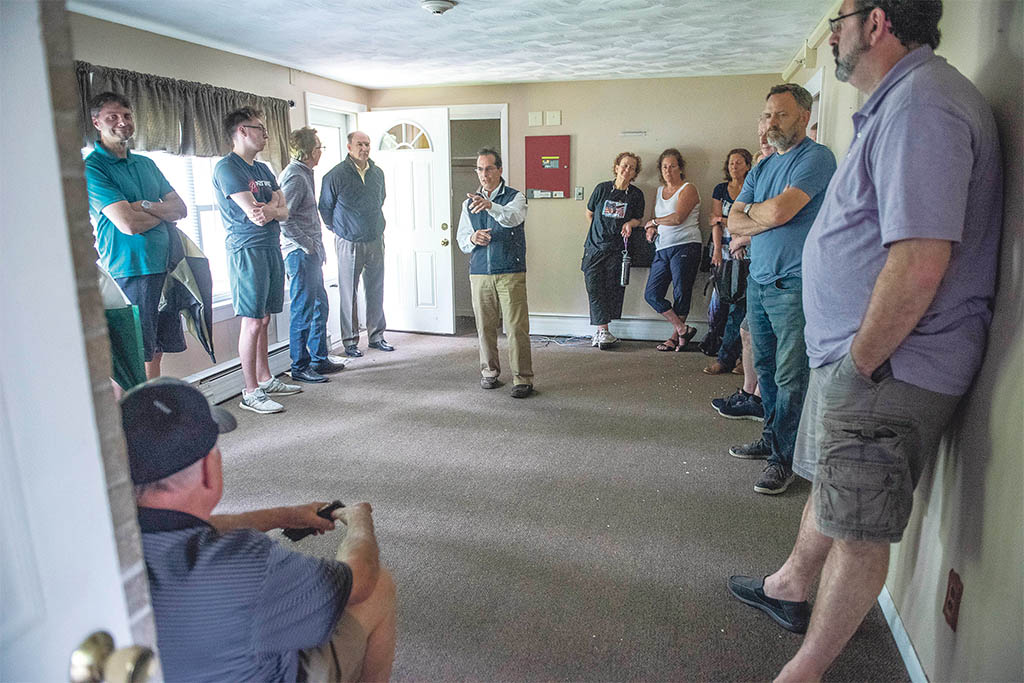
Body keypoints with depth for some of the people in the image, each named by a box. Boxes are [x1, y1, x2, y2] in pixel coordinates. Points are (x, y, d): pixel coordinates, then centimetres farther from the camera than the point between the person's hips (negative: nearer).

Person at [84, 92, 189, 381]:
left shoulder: (146, 163, 16)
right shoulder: (92, 168, -6)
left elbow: (181, 209, 9)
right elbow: (129, 224, -16)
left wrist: (147, 206, -9)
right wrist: (164, 212, 1)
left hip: (164, 267, 7)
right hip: (129, 272, -7)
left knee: (156, 351, 13)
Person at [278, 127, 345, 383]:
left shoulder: (303, 174, 18)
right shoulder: (295, 176, -14)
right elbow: (283, 218, -22)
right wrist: (308, 244, -17)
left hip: (311, 254, 10)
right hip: (301, 255, -10)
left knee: (320, 306, 15)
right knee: (303, 311, -3)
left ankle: (319, 359, 25)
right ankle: (300, 367, 6)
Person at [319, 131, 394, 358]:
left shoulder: (378, 173, 8)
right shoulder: (336, 175, -8)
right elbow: (325, 207, 2)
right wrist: (338, 230, 9)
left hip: (375, 241, 5)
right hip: (349, 243, -5)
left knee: (376, 290, 10)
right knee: (349, 294, 1)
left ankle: (376, 336, 21)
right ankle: (350, 341, 10)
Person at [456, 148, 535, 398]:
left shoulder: (515, 197, 1)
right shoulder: (469, 203, 14)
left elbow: (513, 217, -22)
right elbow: (462, 241, 13)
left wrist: (490, 206, -41)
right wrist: (472, 239, -11)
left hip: (511, 273, -3)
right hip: (480, 273, 4)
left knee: (517, 327, -6)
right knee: (485, 326, 8)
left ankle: (522, 378, 1)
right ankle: (489, 372, 23)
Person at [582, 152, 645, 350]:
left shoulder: (636, 194, 4)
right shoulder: (602, 188, 2)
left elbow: (639, 218, 14)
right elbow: (589, 213, 14)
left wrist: (629, 223, -7)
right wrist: (600, 231, 11)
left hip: (617, 249, 0)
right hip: (595, 246, 0)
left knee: (612, 290, -4)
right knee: (594, 289, -7)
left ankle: (601, 331, 5)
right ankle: (603, 331, -5)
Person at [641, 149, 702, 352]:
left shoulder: (688, 189, -1)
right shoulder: (660, 191, 20)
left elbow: (678, 218, -14)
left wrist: (653, 221, 0)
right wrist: (652, 228, 3)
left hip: (684, 247, -7)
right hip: (662, 249, 7)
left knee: (681, 295, -3)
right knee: (651, 294, -2)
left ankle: (675, 337, 10)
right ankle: (683, 329, 5)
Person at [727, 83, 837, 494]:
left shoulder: (816, 158, -6)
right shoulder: (762, 167, 18)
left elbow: (778, 211, -19)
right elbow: (734, 224, 9)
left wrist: (751, 211, 1)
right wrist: (770, 217, -8)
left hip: (793, 285, -8)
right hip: (758, 280, 8)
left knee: (790, 376, -4)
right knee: (765, 368, 15)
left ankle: (784, 458, 5)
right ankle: (772, 438, 29)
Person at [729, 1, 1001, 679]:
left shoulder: (920, 104, -20)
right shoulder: (899, 102, 15)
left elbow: (919, 261, -29)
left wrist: (860, 363, -18)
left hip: (887, 370, -10)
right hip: (855, 355, 10)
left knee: (859, 531, 4)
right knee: (830, 486, 26)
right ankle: (791, 587, 48)